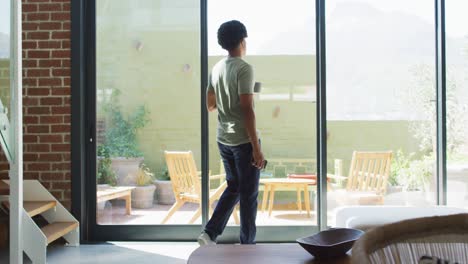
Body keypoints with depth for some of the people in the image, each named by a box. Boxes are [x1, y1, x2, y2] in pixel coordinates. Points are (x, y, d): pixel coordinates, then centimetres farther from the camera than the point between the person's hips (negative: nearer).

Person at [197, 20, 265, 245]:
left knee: (233, 188, 20)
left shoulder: (216, 69, 9)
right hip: (243, 140, -7)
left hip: (223, 139, 7)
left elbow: (210, 105, 17)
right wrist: (256, 147, -18)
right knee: (248, 195, 4)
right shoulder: (244, 68, -15)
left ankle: (209, 233, 12)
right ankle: (247, 246, 12)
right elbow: (247, 110, -20)